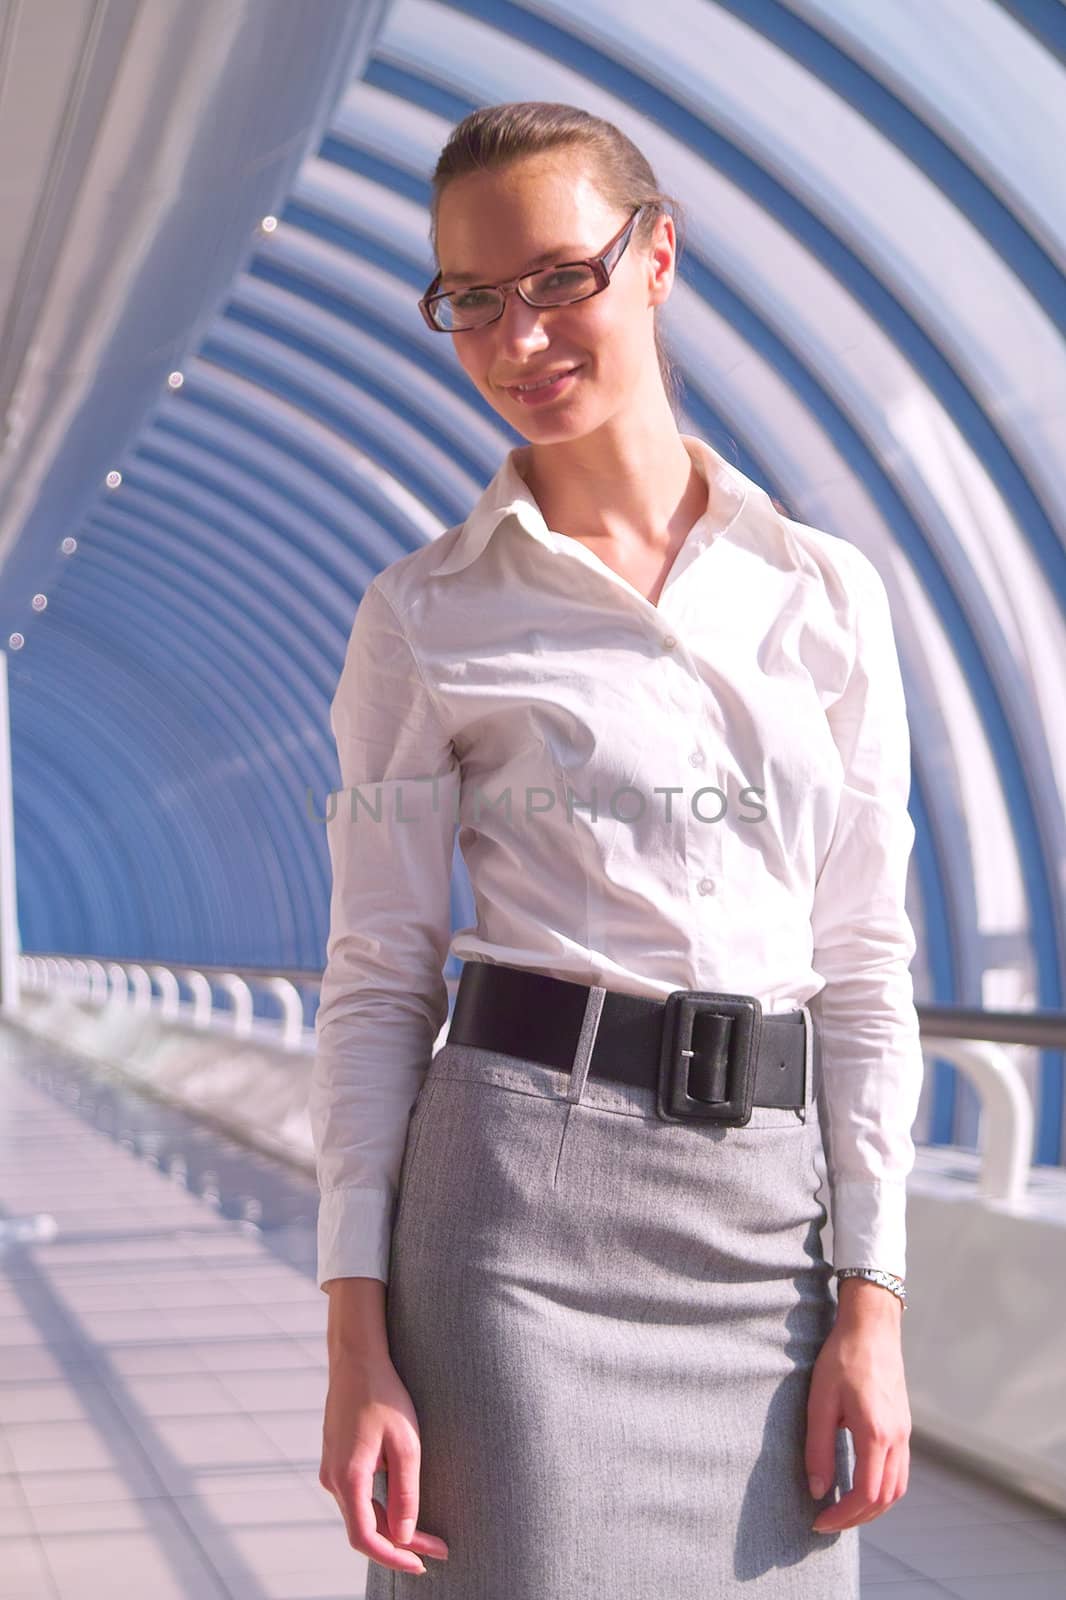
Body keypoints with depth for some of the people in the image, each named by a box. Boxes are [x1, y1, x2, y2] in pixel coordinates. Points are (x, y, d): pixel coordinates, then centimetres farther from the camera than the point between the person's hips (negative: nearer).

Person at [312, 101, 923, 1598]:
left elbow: (864, 964, 6)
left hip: (764, 1214, 3)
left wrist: (873, 1304, 1)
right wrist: (357, 1341, -6)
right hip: (525, 1198, -2)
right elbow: (379, 976, 0)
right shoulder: (426, 616, 2)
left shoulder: (829, 594, 7)